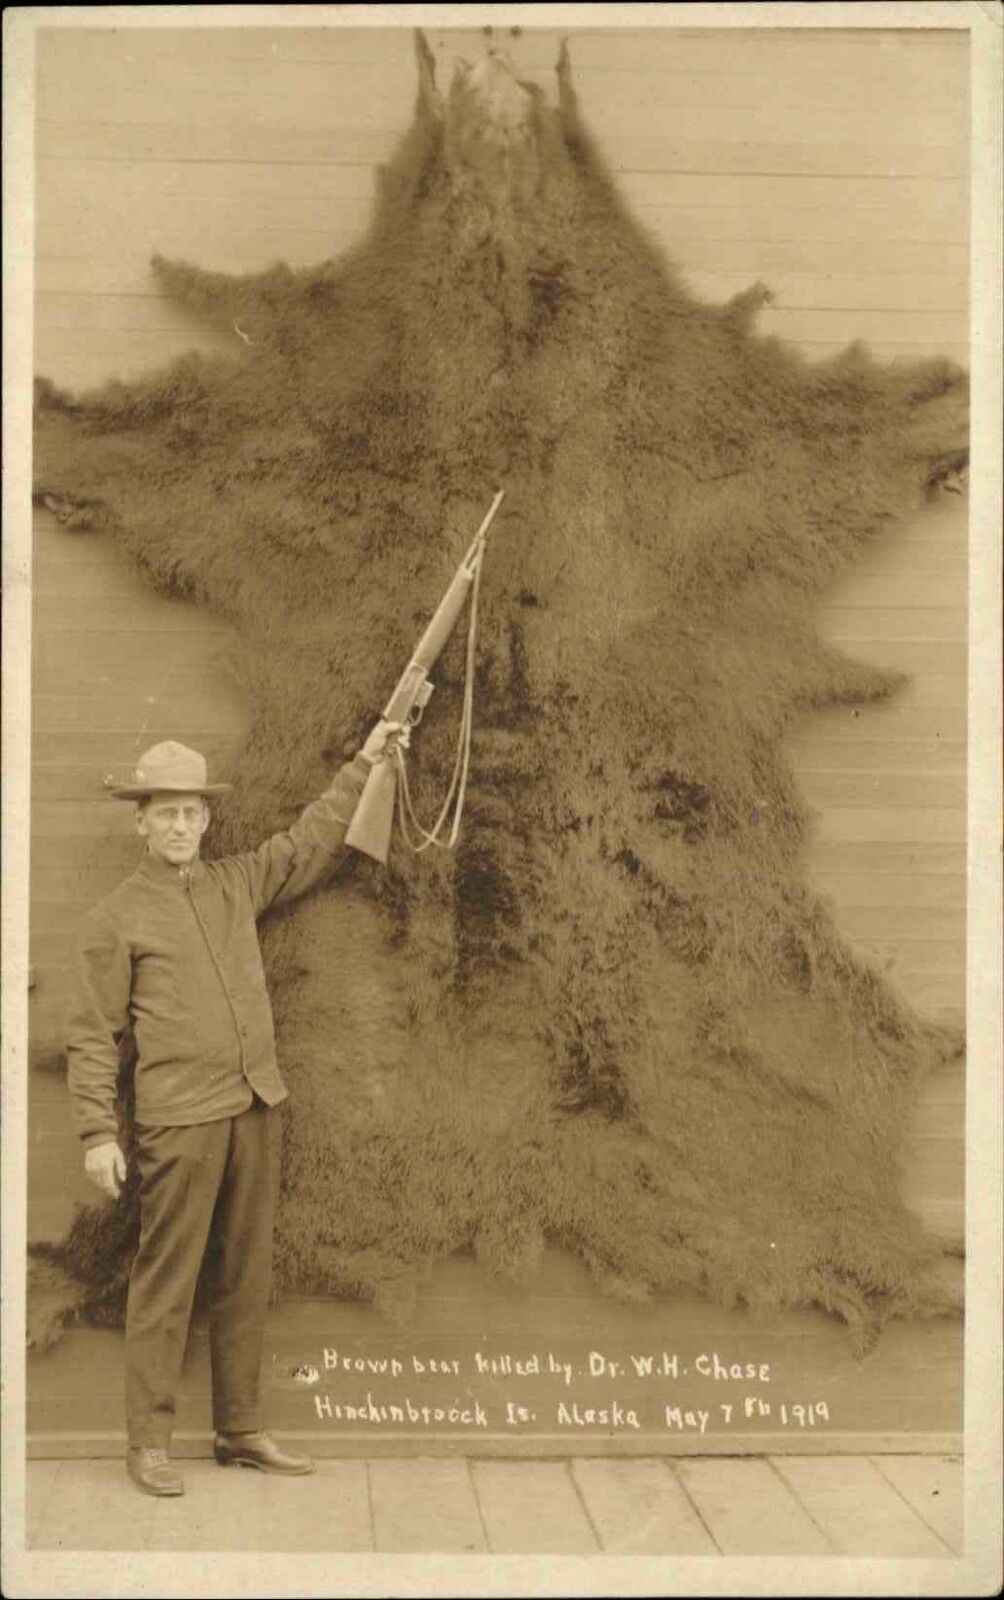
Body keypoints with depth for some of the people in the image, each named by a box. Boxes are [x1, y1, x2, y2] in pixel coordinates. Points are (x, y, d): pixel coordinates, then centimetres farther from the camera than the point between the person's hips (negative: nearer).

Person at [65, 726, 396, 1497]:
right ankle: (149, 1442, 10)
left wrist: (366, 760, 20)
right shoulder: (116, 917, -1)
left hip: (254, 1108, 5)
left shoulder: (238, 883, 12)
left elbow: (316, 842, 22)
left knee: (246, 1279, 11)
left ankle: (241, 1431, 21)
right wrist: (98, 1131, -7)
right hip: (178, 1120, -5)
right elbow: (93, 1034, -2)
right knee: (166, 1284, -1)